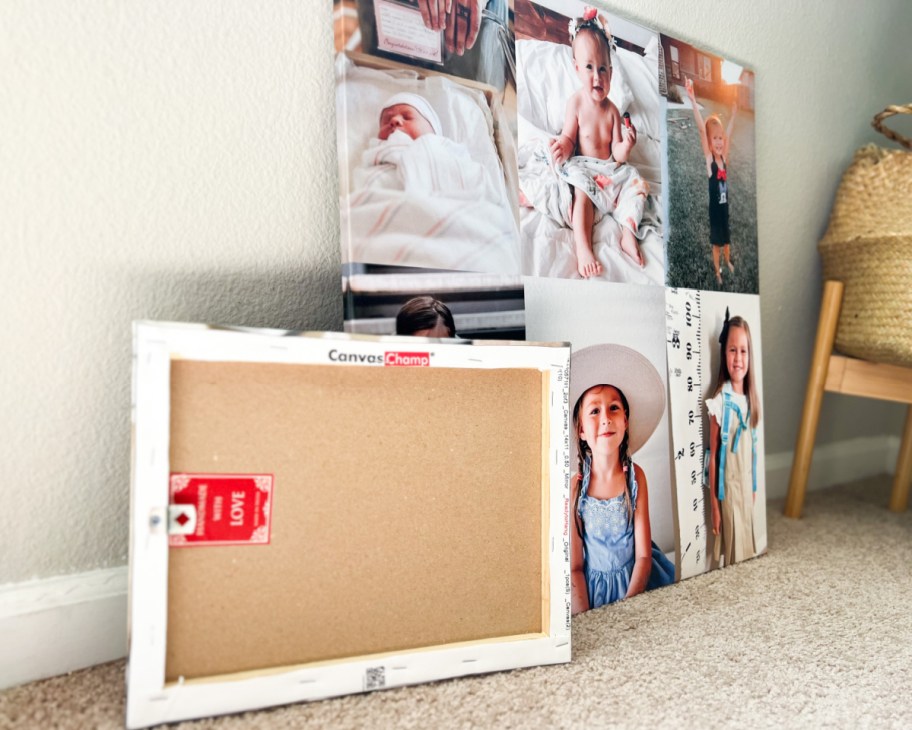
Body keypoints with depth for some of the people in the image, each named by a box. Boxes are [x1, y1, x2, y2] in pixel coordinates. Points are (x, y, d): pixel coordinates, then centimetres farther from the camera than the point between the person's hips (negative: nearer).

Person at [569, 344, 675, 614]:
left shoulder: (635, 476, -7)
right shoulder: (574, 486, -12)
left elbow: (643, 555, -4)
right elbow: (574, 568, -8)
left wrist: (626, 608, -17)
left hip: (636, 581, 2)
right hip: (592, 589, -1)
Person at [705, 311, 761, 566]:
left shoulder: (751, 399, 4)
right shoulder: (720, 401, -15)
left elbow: (752, 449, 12)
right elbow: (713, 455, -12)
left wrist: (754, 488, 14)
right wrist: (714, 504, -11)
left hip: (748, 488, 6)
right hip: (728, 489, -6)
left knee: (749, 549, 17)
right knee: (733, 553, 3)